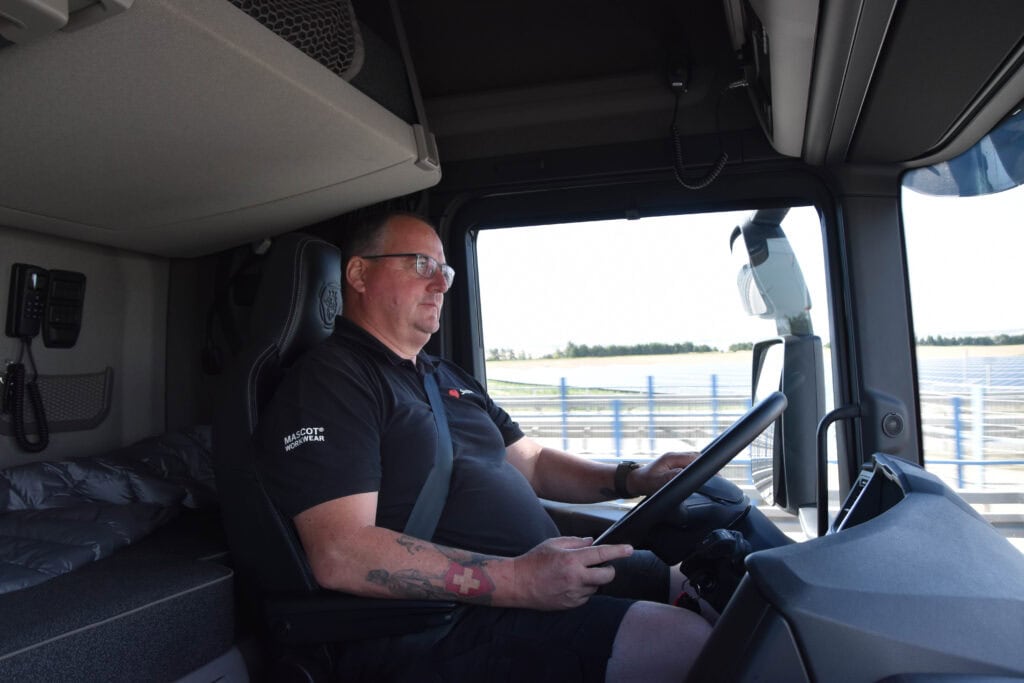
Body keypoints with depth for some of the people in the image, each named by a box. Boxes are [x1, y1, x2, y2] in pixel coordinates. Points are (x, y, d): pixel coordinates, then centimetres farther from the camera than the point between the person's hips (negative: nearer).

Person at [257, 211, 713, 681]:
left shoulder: (449, 378, 21)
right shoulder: (326, 381, -9)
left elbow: (533, 464, 22)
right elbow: (341, 555, -20)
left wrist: (633, 479, 4)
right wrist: (516, 580, -26)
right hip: (443, 632, -9)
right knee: (684, 643, -22)